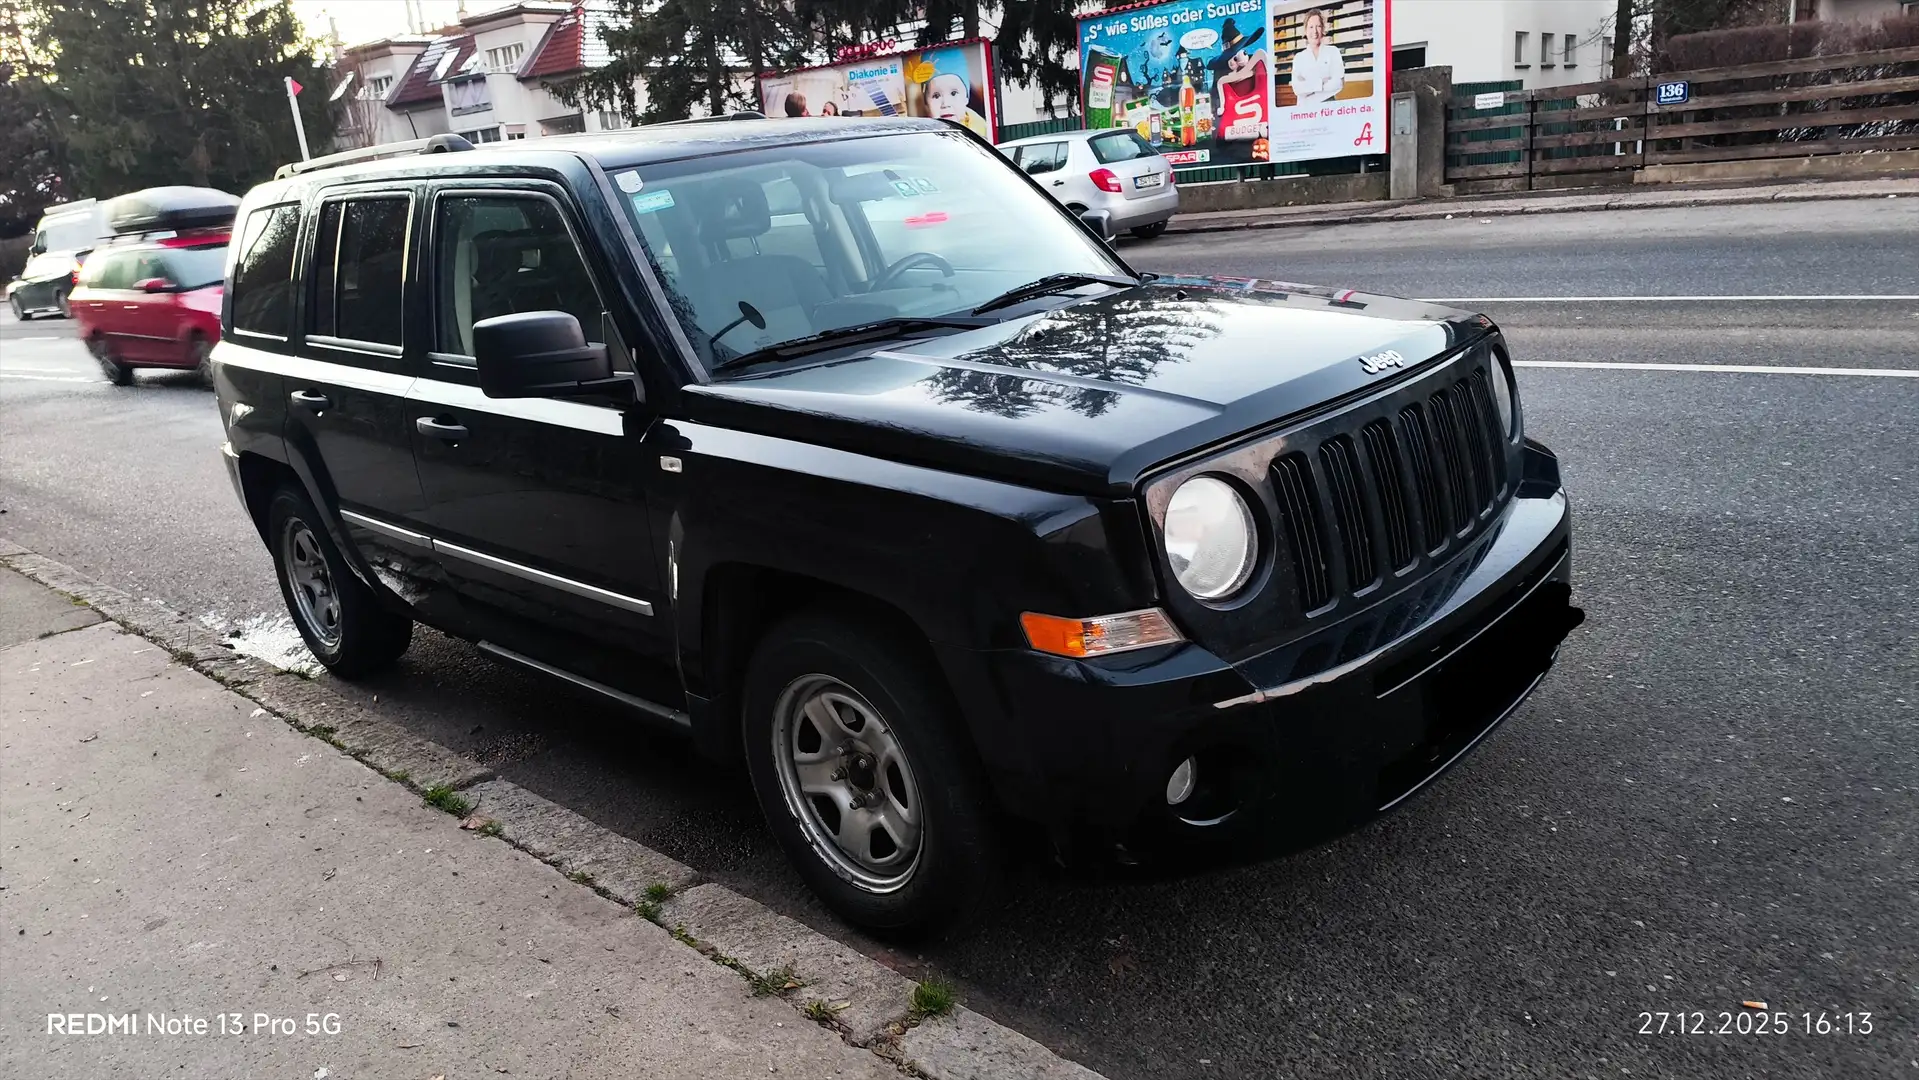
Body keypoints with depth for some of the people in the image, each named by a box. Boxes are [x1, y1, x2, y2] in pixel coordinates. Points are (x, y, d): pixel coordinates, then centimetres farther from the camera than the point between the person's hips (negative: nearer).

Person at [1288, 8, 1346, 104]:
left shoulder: (1333, 51, 8)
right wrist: (1323, 83, -7)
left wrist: (1307, 86, -4)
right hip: (1305, 107, 1)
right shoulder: (1298, 57, 11)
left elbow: (1339, 83, -4)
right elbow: (1297, 89, -2)